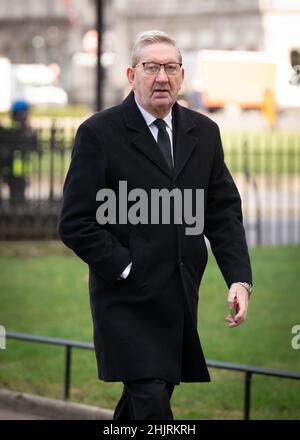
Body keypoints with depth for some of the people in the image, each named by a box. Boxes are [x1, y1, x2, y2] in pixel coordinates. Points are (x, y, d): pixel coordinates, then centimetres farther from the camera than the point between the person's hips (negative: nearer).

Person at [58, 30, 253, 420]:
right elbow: (76, 224, -9)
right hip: (128, 300, -5)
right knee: (153, 407, -13)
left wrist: (239, 278, -3)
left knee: (139, 404, 14)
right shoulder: (99, 134, -7)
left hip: (182, 300, 5)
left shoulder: (204, 132, 9)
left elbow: (225, 212, 10)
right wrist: (128, 270, -14)